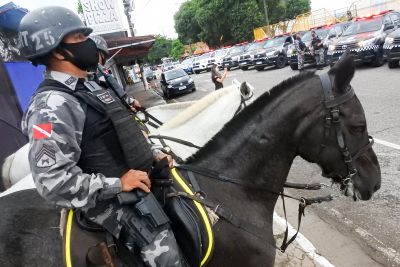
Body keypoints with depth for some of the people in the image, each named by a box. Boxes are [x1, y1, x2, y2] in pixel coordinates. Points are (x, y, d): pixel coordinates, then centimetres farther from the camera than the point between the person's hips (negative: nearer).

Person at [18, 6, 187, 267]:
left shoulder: (90, 86, 12)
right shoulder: (53, 107, -21)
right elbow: (52, 182, -26)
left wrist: (152, 152, 9)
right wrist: (117, 184, -24)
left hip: (142, 181, 10)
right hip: (115, 201, -9)